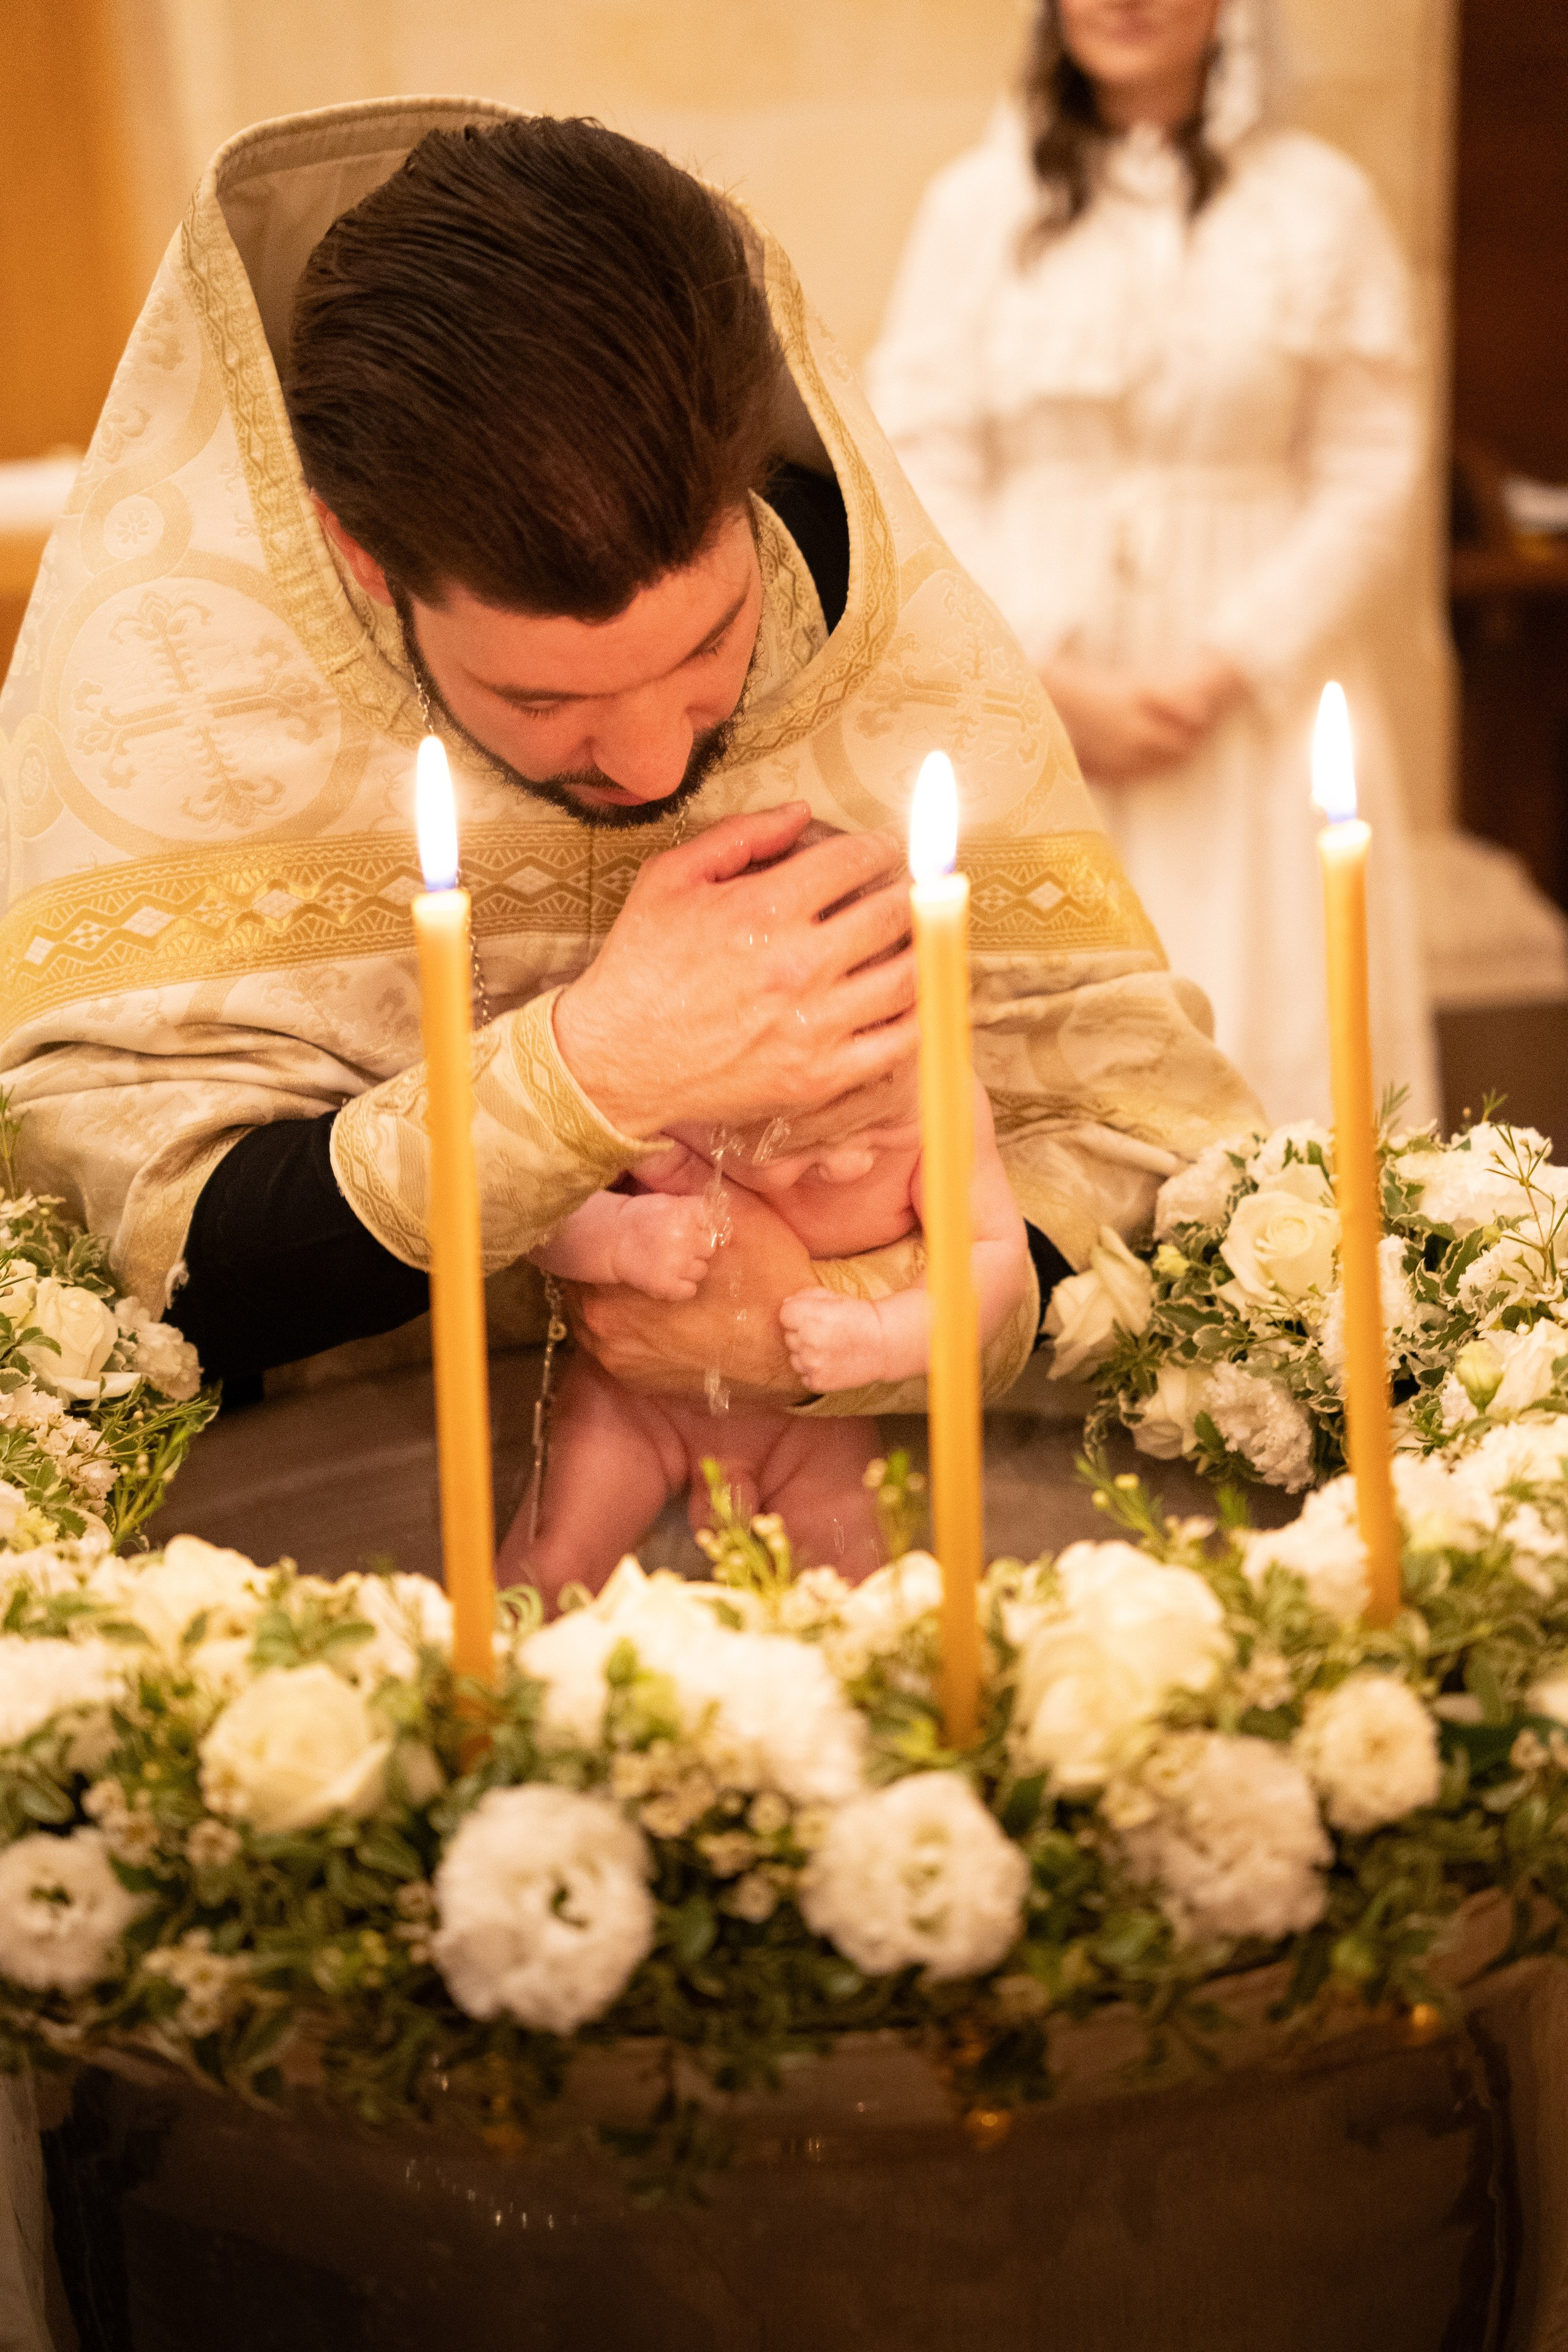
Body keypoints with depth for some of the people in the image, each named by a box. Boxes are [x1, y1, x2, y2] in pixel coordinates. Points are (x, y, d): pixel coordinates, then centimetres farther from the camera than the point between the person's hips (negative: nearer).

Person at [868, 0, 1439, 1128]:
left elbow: (1373, 474, 2)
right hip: (1030, 693, 1)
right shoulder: (978, 202, 7)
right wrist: (1054, 680, -8)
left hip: (1258, 710, 0)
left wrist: (1230, 665, -9)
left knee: (1276, 1024, -3)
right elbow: (921, 467, 2)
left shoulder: (1319, 200, 5)